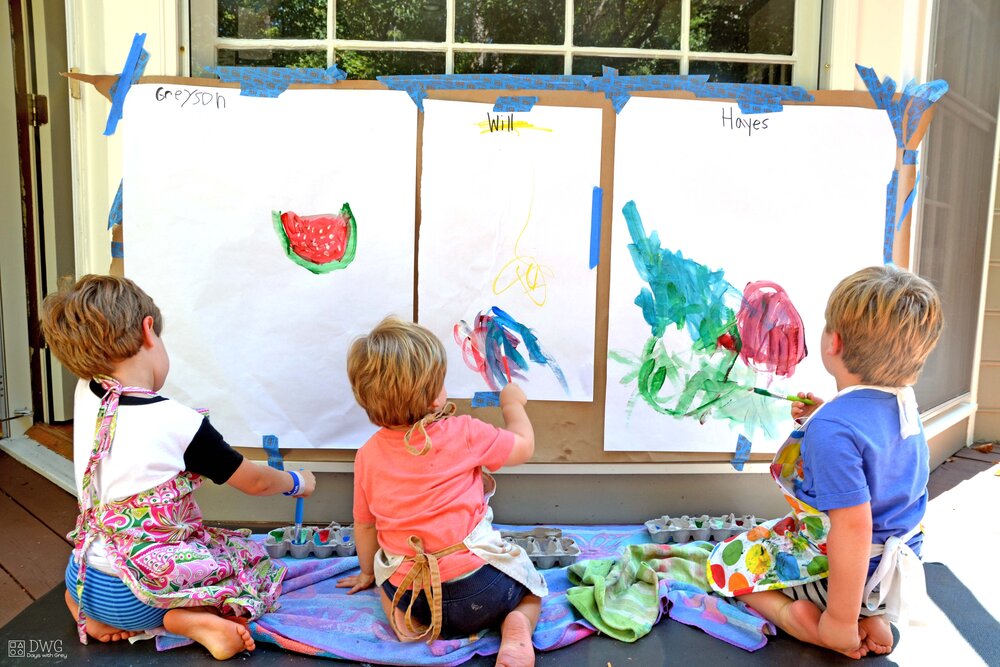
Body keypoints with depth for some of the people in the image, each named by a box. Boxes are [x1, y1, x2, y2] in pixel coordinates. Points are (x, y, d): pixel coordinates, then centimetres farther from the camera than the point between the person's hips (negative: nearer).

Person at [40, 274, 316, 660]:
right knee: (258, 565, 11)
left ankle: (85, 605, 12)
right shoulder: (178, 423, -22)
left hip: (83, 580, 6)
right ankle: (188, 619, -12)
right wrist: (297, 482, 9)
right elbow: (255, 482, -6)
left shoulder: (85, 396, -9)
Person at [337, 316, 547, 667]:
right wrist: (512, 403, 22)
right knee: (530, 589, 27)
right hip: (478, 591, -3)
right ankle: (516, 628, -4)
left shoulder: (368, 454, 0)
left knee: (387, 580, 38)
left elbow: (363, 524, 12)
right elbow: (524, 446, 4)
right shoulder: (463, 433, -12)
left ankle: (405, 619, 8)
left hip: (409, 595, 4)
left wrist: (367, 573, 31)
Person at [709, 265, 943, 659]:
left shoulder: (832, 428, -31)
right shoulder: (903, 404, -3)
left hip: (848, 569, -7)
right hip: (901, 564, 8)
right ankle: (872, 615, 11)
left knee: (724, 562, 8)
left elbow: (853, 526, -33)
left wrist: (842, 621, -24)